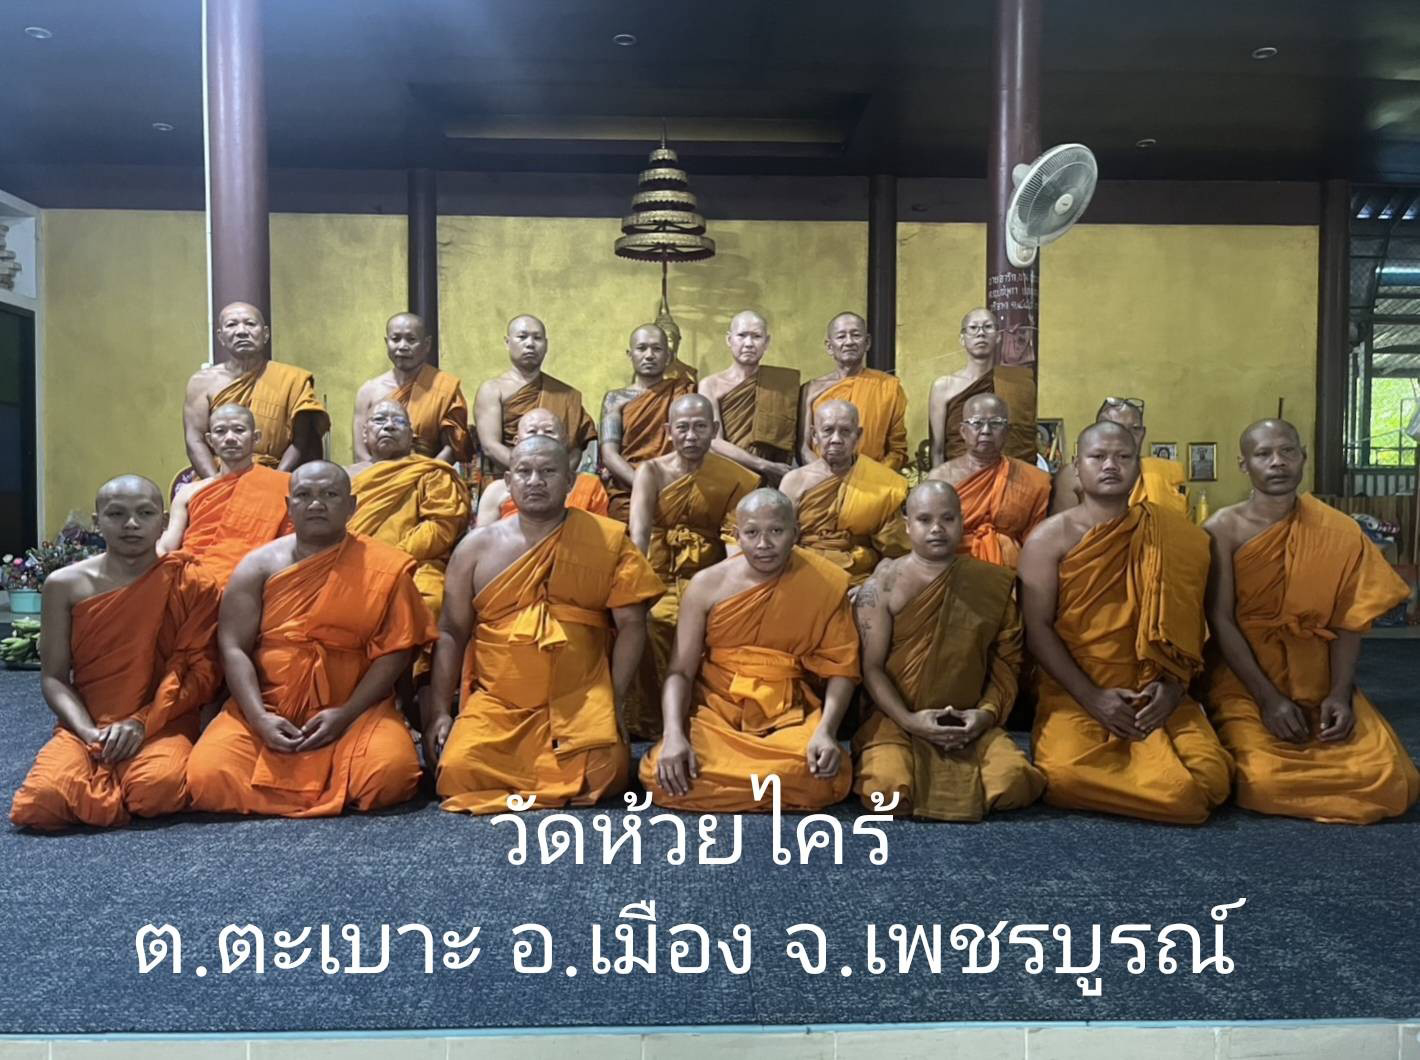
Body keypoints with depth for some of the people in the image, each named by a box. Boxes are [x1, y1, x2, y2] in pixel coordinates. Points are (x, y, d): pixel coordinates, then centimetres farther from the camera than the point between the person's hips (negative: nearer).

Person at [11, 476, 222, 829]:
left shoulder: (189, 583, -2)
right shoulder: (65, 585, 3)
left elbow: (201, 670, -4)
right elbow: (53, 678, 4)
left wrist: (141, 723, -15)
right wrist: (88, 731, -14)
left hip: (162, 726, -1)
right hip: (85, 728, 1)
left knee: (158, 789, -35)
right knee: (41, 801, -29)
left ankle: (104, 781, 3)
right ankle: (106, 778, 5)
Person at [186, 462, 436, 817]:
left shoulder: (382, 566, -2)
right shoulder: (259, 565, 3)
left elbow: (393, 651, -4)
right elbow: (233, 648, -2)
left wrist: (346, 713, -14)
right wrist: (259, 717, -17)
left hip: (355, 711, -1)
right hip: (266, 711, 2)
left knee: (388, 774, -29)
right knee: (207, 778, -22)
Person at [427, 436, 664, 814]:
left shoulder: (608, 541, -1)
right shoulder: (477, 547, 4)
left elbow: (631, 625, -1)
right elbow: (452, 632, 5)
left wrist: (613, 700, -7)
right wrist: (439, 710, -2)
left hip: (581, 702, -1)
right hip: (495, 702, 1)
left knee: (601, 775, -25)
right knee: (458, 773, -22)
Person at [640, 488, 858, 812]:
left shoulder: (826, 583, -5)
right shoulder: (707, 585, -4)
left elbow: (839, 667, -3)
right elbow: (680, 671, -5)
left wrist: (826, 731, -21)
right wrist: (674, 735, -23)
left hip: (790, 715, 0)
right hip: (715, 708, 1)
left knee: (822, 778, -31)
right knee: (663, 774, -27)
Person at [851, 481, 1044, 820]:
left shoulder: (993, 582, 6)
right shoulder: (882, 585, -2)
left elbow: (1006, 660, 8)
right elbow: (871, 666, -4)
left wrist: (987, 712, -9)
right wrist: (908, 721, -16)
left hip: (970, 724, 3)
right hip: (897, 720, -3)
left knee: (1014, 782, -24)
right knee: (888, 790, -31)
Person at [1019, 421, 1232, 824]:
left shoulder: (1171, 537, 6)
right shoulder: (1050, 538, -2)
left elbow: (1188, 622, 9)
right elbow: (1037, 628, -6)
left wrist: (1173, 686, -8)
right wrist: (1091, 697, -13)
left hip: (1156, 694, 3)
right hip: (1073, 693, -2)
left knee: (1208, 777, -21)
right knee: (1067, 776, -29)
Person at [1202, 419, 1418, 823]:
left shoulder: (1338, 532, 2)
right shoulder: (1223, 529, -7)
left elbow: (1348, 621, 0)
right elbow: (1220, 620, -12)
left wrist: (1340, 694, -15)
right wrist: (1268, 698, -19)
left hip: (1318, 681, 3)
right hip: (1243, 676, -3)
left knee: (1388, 780, -16)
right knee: (1263, 781, -26)